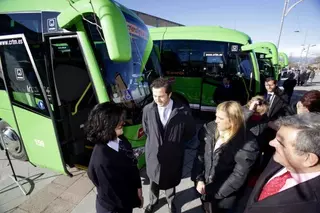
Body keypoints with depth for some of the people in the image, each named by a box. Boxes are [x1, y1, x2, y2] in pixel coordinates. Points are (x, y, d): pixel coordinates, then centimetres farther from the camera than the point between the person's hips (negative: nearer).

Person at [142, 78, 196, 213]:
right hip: (154, 153, 1)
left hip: (173, 155, -1)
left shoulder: (183, 111, -20)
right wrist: (155, 141, 5)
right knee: (153, 181, 24)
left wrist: (176, 143, 0)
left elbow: (191, 132, -4)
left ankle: (170, 202, 55)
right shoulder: (148, 110, -15)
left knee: (171, 181, 23)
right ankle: (153, 201, 55)